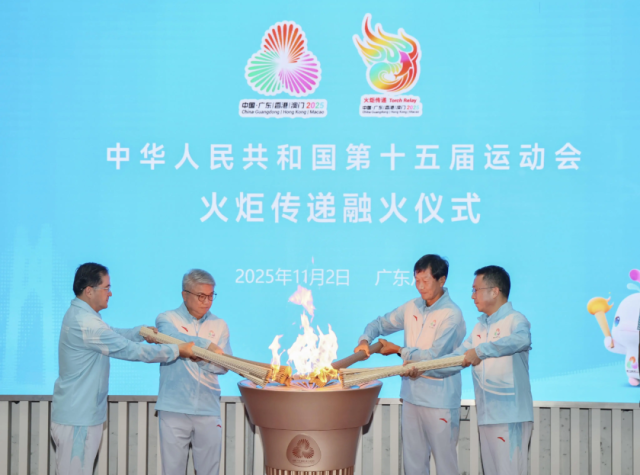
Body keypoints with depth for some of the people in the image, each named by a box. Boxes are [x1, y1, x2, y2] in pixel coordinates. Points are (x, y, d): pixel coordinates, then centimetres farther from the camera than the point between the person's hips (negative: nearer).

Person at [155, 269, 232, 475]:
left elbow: (223, 365, 1)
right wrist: (206, 345, -20)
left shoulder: (219, 325, 10)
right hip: (174, 409, -2)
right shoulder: (167, 319, 2)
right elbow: (171, 337, -23)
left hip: (208, 410, 3)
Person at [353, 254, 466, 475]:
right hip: (411, 396, 6)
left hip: (440, 400, -6)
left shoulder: (451, 315, -13)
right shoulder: (412, 308, 7)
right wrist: (365, 340, -4)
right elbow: (380, 323, 17)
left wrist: (397, 350, -7)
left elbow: (433, 356, -17)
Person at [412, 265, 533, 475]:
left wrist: (481, 350, -37)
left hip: (511, 417, -8)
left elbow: (521, 339, -31)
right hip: (486, 417, 8)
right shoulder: (480, 327, 19)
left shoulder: (515, 320, -8)